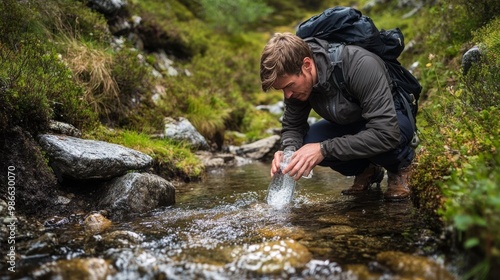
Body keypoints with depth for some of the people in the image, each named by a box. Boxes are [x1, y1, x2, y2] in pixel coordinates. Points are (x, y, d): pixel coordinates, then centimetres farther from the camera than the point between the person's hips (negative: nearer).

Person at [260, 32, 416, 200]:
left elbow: (386, 133, -41)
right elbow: (292, 126, -6)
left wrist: (324, 149, -42)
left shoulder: (360, 65, -37)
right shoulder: (295, 79, -18)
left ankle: (402, 164, -2)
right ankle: (366, 171, 5)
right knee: (306, 144, -21)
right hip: (349, 123, 6)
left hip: (394, 119, -5)